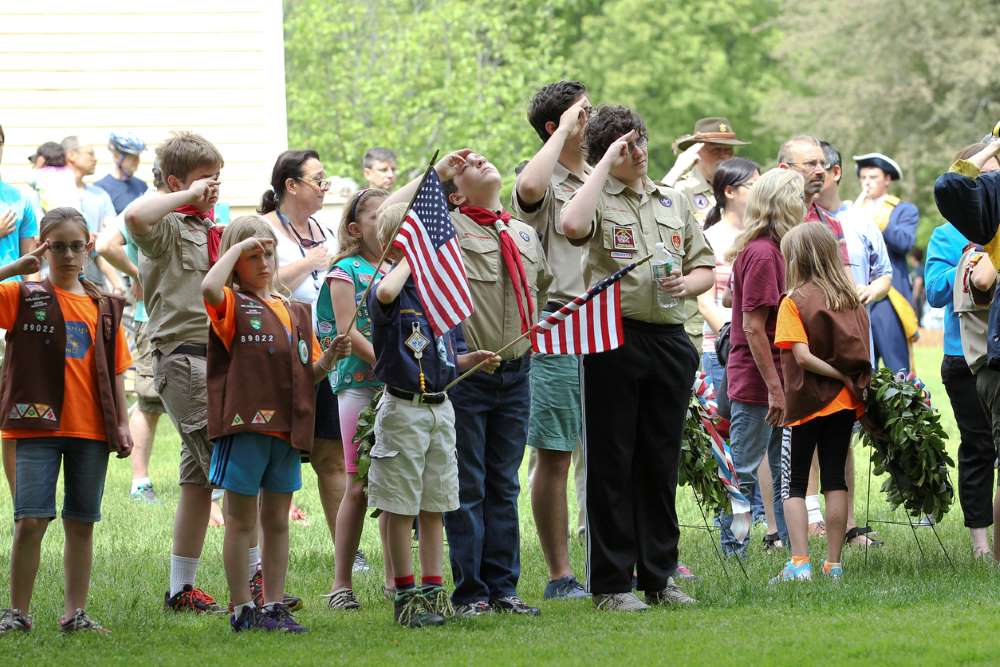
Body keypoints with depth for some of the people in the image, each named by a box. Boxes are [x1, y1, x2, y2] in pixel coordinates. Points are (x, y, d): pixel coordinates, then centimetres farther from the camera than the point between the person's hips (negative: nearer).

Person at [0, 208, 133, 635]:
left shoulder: (104, 307, 10)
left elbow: (115, 372, 13)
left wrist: (122, 424, 6)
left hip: (92, 430, 3)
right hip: (37, 426, -3)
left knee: (82, 523, 7)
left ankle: (75, 613, 13)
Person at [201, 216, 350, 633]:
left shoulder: (294, 311, 16)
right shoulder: (232, 304, -1)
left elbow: (310, 374, 18)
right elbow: (209, 288, -26)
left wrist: (330, 357, -3)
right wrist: (237, 247, -14)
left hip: (287, 426, 5)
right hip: (243, 424, -5)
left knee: (277, 521, 9)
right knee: (242, 521, 1)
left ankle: (274, 607, 14)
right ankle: (242, 610, 4)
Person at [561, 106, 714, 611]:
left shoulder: (673, 202, 17)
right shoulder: (598, 199, 0)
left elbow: (705, 268, 20)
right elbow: (573, 226, -24)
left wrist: (686, 284, -3)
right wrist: (606, 164, -15)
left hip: (669, 339, 5)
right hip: (614, 338, -5)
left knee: (661, 462, 9)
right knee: (611, 464, -1)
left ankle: (659, 575, 16)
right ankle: (611, 583, 2)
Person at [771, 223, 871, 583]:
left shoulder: (794, 302, -9)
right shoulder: (852, 300, 8)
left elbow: (802, 355, -18)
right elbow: (863, 352, 7)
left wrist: (841, 376, -12)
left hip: (806, 404, -5)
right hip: (845, 403, 5)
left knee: (793, 485, 2)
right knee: (835, 479, 8)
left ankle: (800, 563, -10)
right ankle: (834, 563, 7)